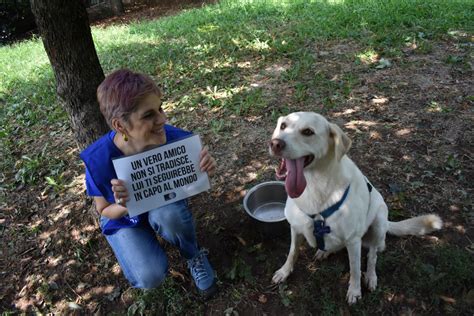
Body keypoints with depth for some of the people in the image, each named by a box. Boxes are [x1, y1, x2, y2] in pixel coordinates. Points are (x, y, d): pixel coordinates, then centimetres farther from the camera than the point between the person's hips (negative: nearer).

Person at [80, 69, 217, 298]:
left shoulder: (172, 137, -31)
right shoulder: (99, 160, -32)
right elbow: (104, 211, -14)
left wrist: (206, 168, -38)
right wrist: (124, 206, -39)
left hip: (165, 205, 1)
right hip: (124, 219, -1)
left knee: (168, 212, -36)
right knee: (150, 277, -22)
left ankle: (194, 256, -3)